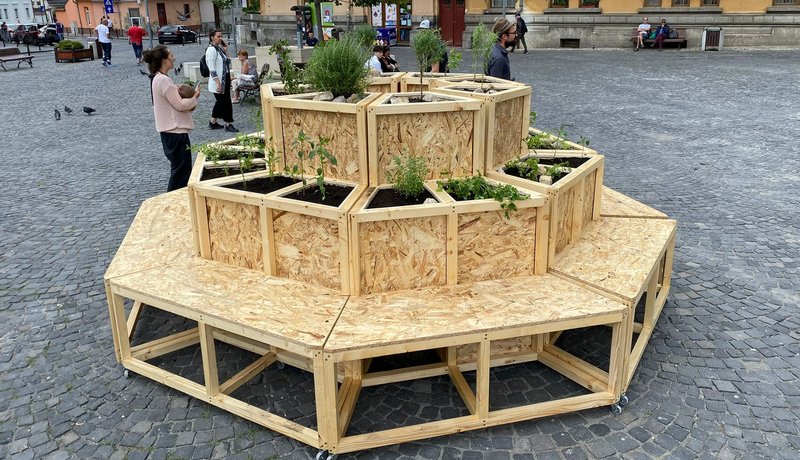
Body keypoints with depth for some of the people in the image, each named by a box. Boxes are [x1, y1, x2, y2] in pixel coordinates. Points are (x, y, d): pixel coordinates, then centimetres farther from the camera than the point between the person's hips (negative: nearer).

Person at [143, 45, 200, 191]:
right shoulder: (164, 80, -19)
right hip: (175, 131, -10)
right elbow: (180, 105, -18)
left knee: (179, 168, 18)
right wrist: (195, 96, -3)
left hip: (170, 130, 10)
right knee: (181, 169, -3)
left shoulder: (158, 78, 13)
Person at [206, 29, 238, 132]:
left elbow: (227, 62, 16)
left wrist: (225, 51, 5)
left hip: (225, 80, 9)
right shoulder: (211, 50, -14)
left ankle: (213, 123, 27)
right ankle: (228, 124, 6)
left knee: (221, 102, 16)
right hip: (218, 82, -9)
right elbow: (212, 69, -19)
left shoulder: (219, 48, 12)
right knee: (226, 102, -4)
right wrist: (218, 83, -23)